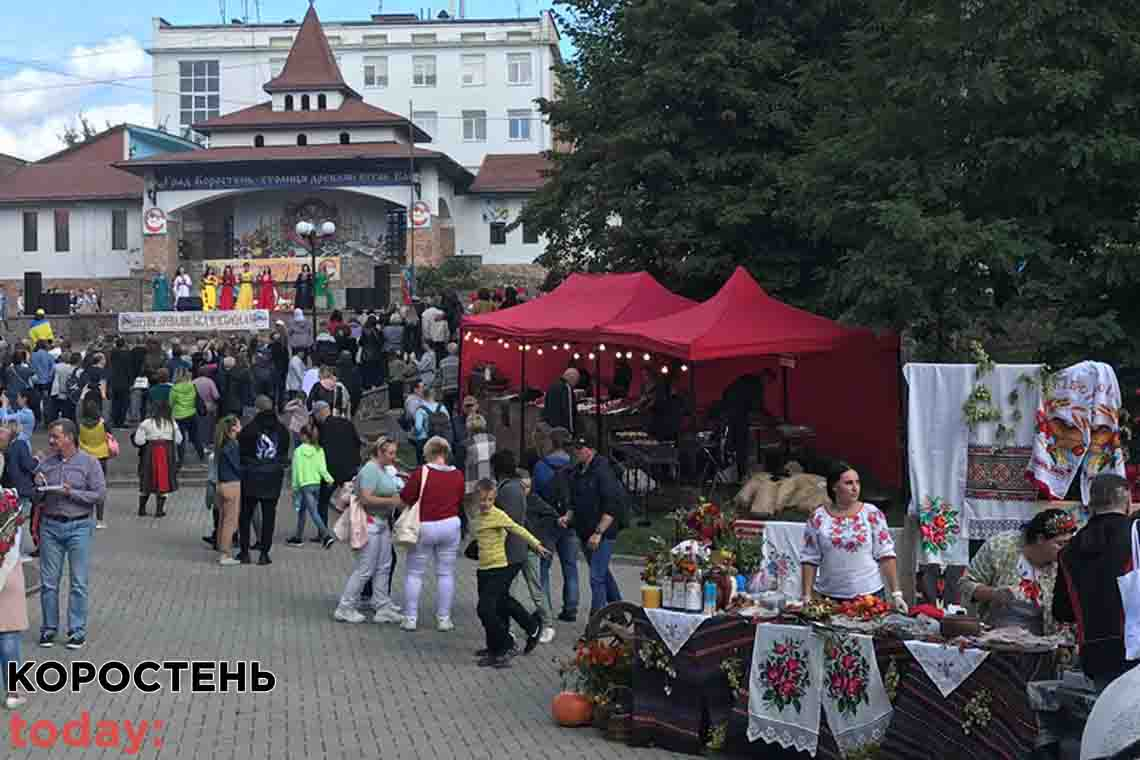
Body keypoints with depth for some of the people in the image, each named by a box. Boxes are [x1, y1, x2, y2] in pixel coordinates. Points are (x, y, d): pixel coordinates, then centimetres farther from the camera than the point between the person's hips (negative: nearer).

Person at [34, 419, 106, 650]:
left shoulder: (89, 463, -2)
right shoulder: (45, 463, 9)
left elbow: (100, 494, -8)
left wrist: (71, 493, -16)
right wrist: (37, 487, -5)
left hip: (78, 526, -3)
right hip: (50, 526, 3)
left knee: (79, 583, 1)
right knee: (48, 582, 6)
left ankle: (77, 631, 9)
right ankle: (48, 628, 16)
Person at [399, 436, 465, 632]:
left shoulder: (421, 473, -13)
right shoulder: (457, 475, -3)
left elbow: (405, 500, -10)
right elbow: (460, 501, 8)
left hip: (423, 526, -2)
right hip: (450, 525, 2)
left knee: (414, 573, 8)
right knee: (446, 573, 9)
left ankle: (410, 618, 10)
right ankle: (444, 619, 10)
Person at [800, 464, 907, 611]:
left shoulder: (872, 514, -1)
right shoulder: (818, 518, 0)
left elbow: (886, 555, -3)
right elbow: (809, 559, 2)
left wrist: (896, 593, -7)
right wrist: (807, 596, -4)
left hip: (869, 594, 0)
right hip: (829, 597, 0)